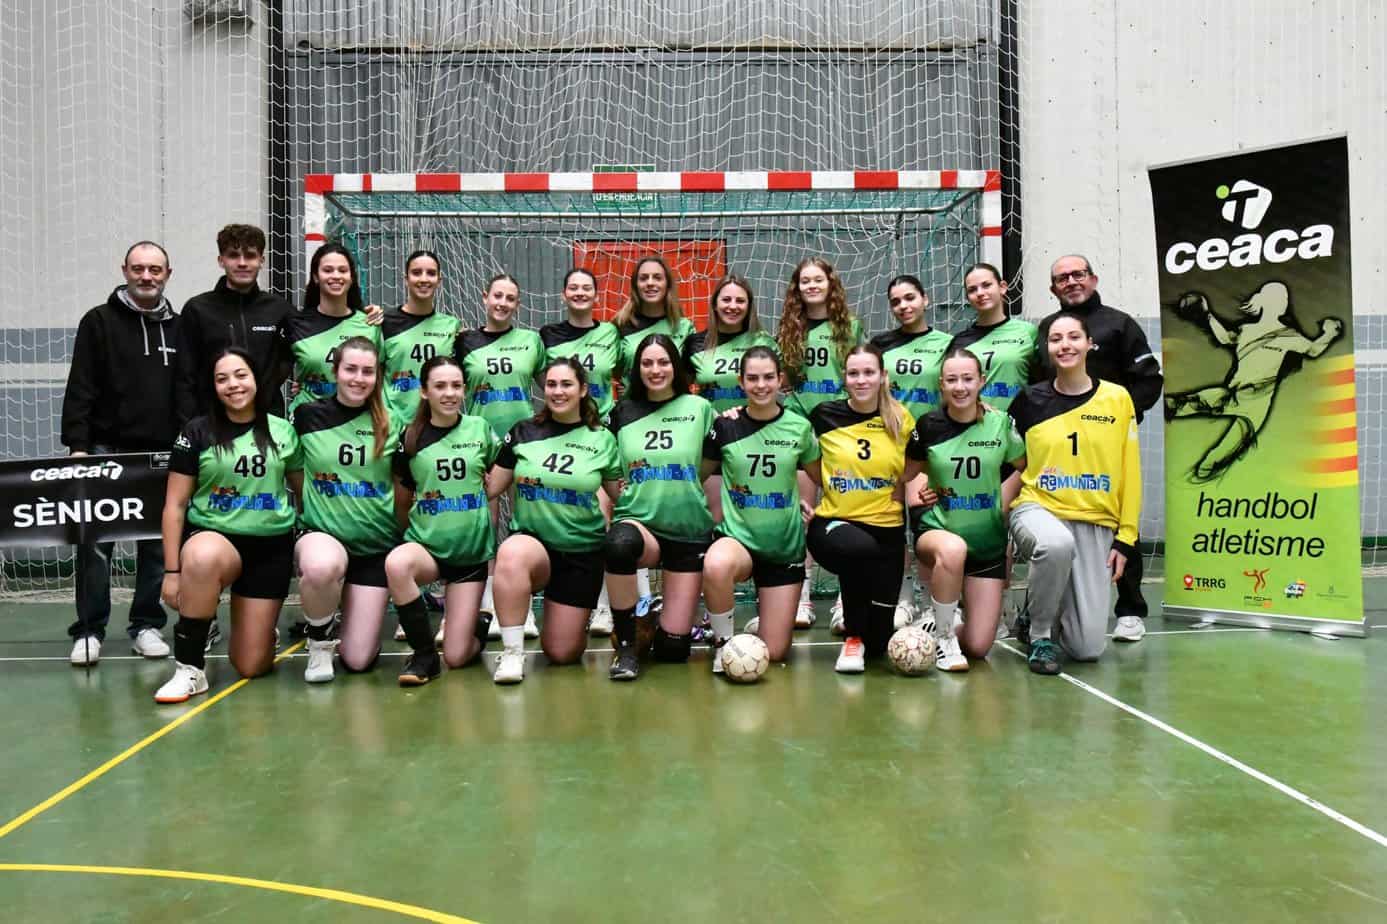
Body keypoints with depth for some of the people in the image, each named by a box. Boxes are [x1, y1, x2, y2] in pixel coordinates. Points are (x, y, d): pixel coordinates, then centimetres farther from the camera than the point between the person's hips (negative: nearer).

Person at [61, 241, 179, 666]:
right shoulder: (99, 322, 2)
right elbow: (80, 390, -2)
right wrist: (77, 445, -10)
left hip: (164, 455, 3)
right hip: (108, 451, -2)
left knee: (158, 543, 6)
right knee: (95, 542, -2)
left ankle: (147, 626, 17)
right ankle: (89, 631, 6)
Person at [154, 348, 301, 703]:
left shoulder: (283, 431, 3)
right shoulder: (197, 432, -2)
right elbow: (175, 504, -1)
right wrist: (172, 570, -5)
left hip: (272, 547, 1)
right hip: (212, 536, -1)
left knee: (252, 666, -3)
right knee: (202, 559, -42)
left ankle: (259, 623, 36)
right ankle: (189, 668, -24)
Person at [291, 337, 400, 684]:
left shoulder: (391, 423, -1)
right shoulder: (308, 416, -2)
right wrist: (302, 511, 3)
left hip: (377, 544, 1)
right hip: (321, 532, -1)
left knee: (358, 660, -4)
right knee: (322, 566, -40)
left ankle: (351, 607, 32)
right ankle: (319, 643, -8)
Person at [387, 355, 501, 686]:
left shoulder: (480, 429, -1)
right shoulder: (410, 438, -2)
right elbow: (402, 502, 11)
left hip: (472, 551, 0)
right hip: (425, 545, 0)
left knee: (457, 657, -5)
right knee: (396, 564, -38)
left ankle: (479, 624, 32)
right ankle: (424, 654, -17)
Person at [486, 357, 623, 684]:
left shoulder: (602, 440, 0)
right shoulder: (523, 433, 1)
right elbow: (490, 487, 4)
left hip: (582, 553, 0)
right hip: (532, 540, 0)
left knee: (562, 652, 1)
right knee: (512, 554, -39)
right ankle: (512, 652, -23)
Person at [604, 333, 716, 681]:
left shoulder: (699, 408, 0)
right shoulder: (622, 412, 5)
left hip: (689, 531, 0)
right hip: (638, 521, 0)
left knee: (673, 648, -1)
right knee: (619, 544, -40)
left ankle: (666, 616, 39)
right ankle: (626, 646, -18)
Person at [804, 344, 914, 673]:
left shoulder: (901, 420, 0)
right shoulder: (824, 415, -4)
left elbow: (911, 476, 11)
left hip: (887, 528, 2)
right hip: (833, 522, -2)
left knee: (878, 641, 3)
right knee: (861, 549, -40)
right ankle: (853, 636, -14)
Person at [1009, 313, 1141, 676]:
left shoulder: (1117, 398, 1)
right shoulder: (1030, 401, 1)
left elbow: (1131, 473, 3)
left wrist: (1125, 538, 0)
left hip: (1096, 524, 1)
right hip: (1038, 508, -1)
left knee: (1088, 648, -7)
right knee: (1057, 544, -41)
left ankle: (1046, 611, 29)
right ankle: (1039, 632, -12)